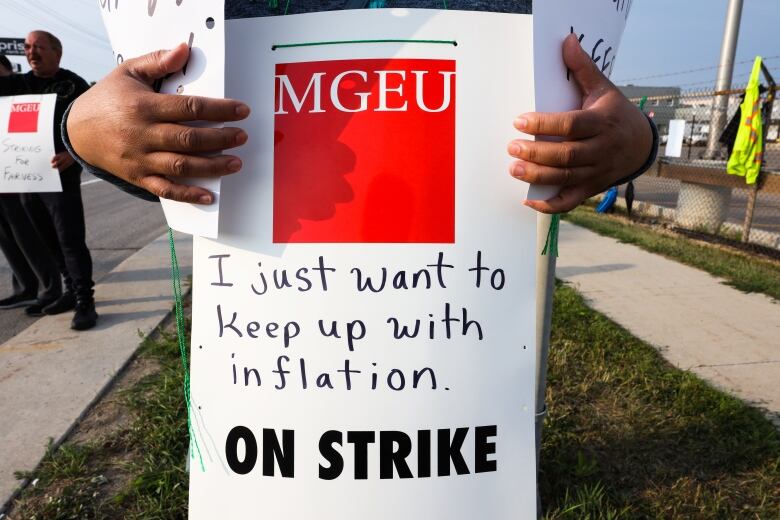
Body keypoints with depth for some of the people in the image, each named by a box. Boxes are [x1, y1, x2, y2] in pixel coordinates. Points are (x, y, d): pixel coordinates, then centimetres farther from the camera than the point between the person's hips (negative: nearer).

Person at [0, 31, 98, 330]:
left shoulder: (74, 86, -2)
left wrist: (73, 155, -23)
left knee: (71, 241, -8)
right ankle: (72, 291, 23)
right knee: (49, 241, 12)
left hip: (61, 175, -6)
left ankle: (84, 302, -3)